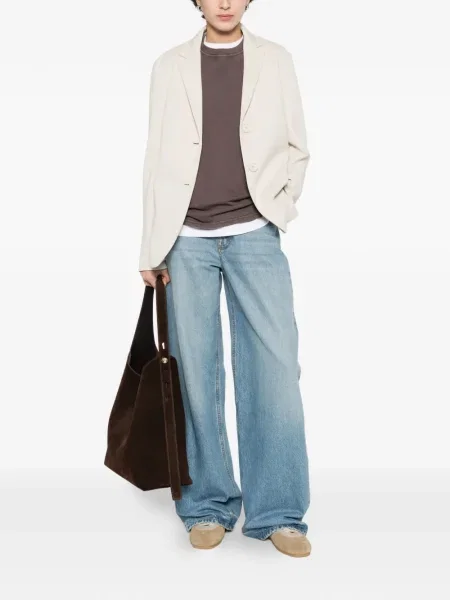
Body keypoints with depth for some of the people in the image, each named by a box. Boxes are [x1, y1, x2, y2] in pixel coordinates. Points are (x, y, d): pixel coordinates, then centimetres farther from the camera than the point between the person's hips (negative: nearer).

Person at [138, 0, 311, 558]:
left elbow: (296, 148, 13)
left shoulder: (276, 60, 9)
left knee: (274, 366, -6)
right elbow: (156, 160, 7)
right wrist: (151, 247, 4)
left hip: (254, 236, 0)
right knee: (196, 372, 1)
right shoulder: (170, 66, 9)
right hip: (188, 239, 0)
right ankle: (208, 506, 14)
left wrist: (277, 207, 1)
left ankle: (277, 512, 3)